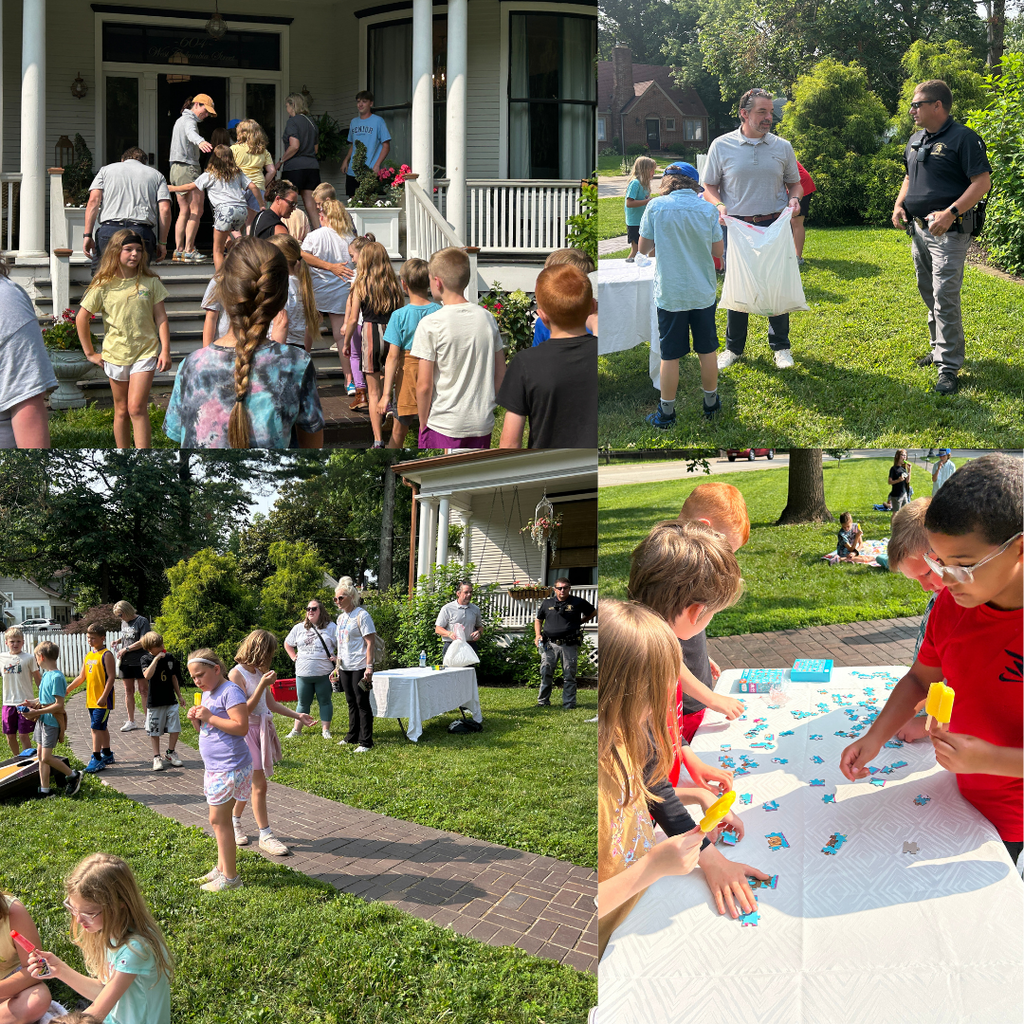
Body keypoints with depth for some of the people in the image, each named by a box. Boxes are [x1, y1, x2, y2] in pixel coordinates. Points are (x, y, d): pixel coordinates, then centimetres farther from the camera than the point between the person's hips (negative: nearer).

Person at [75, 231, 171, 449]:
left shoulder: (150, 282, -1)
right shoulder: (104, 285, -3)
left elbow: (161, 318, 2)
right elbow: (81, 318, 4)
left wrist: (165, 351, -5)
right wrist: (90, 353, 5)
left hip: (145, 353, -2)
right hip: (115, 355, 2)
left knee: (137, 408, -13)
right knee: (121, 410, 11)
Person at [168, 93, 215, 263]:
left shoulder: (180, 120, 21)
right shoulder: (189, 120, -12)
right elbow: (190, 133, -35)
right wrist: (200, 141, -57)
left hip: (176, 168, 10)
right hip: (188, 168, -10)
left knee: (184, 212, 13)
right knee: (196, 211, -7)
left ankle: (178, 250, 11)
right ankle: (189, 251, -10)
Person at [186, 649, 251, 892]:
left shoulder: (230, 692, -15)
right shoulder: (207, 693, 15)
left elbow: (241, 727, -23)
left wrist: (209, 718, -20)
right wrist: (197, 720, 3)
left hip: (229, 767, -10)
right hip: (215, 768, 10)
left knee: (219, 820, -6)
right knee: (218, 820, 15)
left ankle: (230, 876, 0)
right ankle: (221, 868, 25)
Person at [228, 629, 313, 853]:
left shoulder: (259, 672, 9)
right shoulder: (236, 674, -16)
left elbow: (271, 704, 17)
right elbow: (245, 709, -20)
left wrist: (297, 716, 12)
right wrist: (263, 685, -26)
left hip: (262, 731, 8)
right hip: (246, 732, -8)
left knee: (247, 783, 15)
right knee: (259, 785, -7)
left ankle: (234, 822, 30)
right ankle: (265, 836, -2)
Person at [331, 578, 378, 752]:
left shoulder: (361, 615, -11)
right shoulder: (341, 617, 13)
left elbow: (371, 643, -15)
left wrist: (369, 668, -21)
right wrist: (337, 667, 17)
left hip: (359, 667, -8)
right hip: (345, 668, 8)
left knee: (362, 703, -3)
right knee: (351, 703, 15)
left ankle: (366, 741, 1)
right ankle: (353, 735, 25)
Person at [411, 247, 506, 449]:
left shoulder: (430, 325, -12)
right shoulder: (486, 317, 3)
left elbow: (424, 385, -11)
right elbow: (500, 375, 8)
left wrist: (423, 423, 2)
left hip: (444, 426, -5)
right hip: (483, 424, 5)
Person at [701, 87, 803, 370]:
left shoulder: (782, 147, 5)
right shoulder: (722, 146, 0)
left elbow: (794, 183, 15)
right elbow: (709, 187, 6)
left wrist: (793, 198, -7)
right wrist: (719, 206, -13)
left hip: (775, 225, 1)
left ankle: (780, 346, 19)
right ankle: (734, 347, 19)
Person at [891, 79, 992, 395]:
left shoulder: (963, 138, -12)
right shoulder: (915, 140, 13)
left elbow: (982, 181, -16)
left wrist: (951, 213, -26)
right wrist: (899, 205, 7)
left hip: (949, 231, -8)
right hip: (919, 229, 8)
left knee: (945, 298, -12)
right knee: (929, 295, 16)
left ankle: (949, 367, -9)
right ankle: (940, 349, 31)